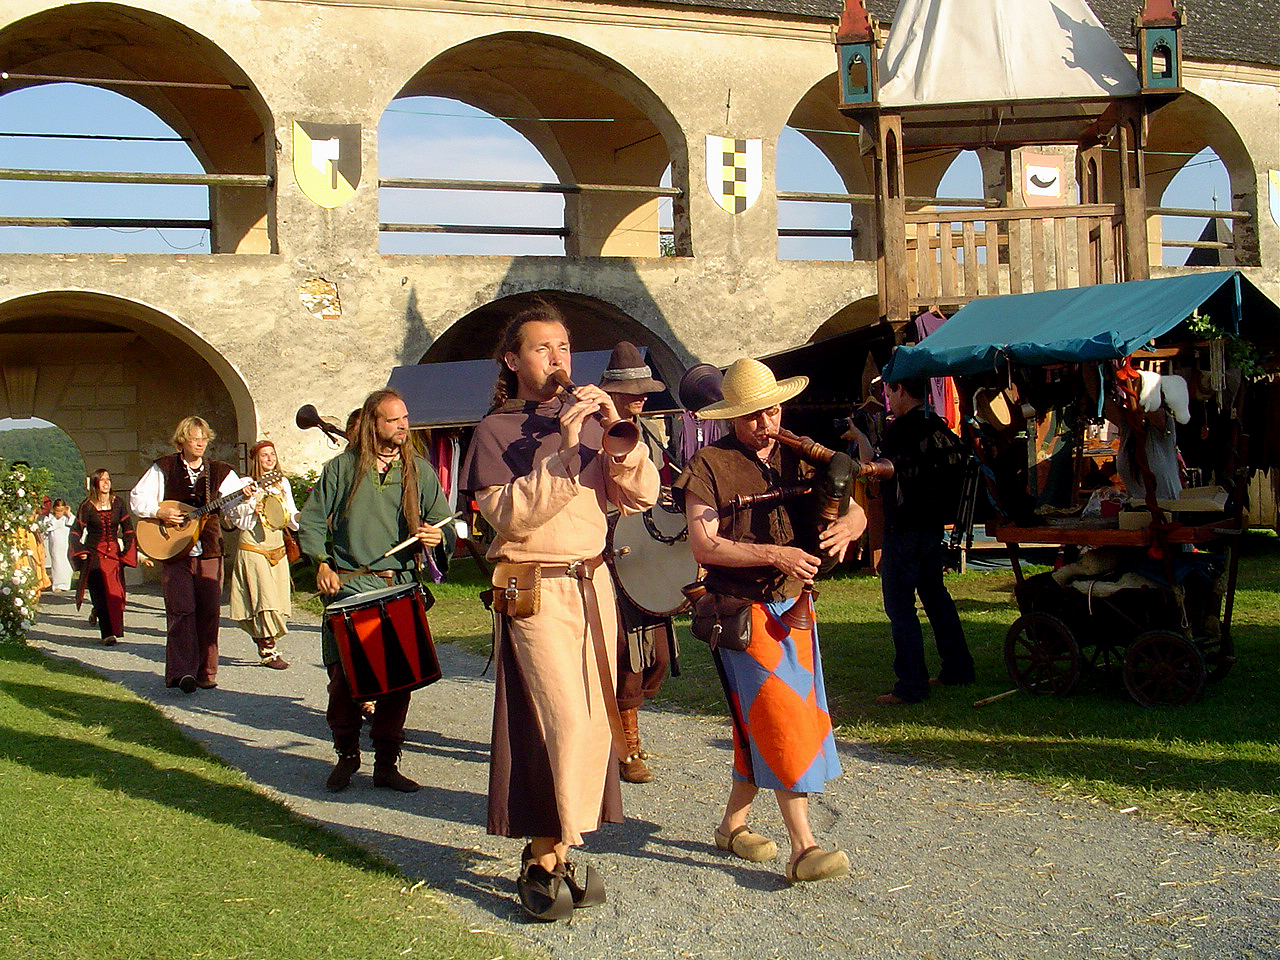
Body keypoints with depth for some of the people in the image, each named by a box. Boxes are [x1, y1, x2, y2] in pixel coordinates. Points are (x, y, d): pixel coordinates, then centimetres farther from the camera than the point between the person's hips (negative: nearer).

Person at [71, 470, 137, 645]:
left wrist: (126, 550, 4)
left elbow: (128, 529, 12)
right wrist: (80, 552, -9)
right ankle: (108, 634, -14)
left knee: (116, 593, -5)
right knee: (101, 593, -12)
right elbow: (75, 532, 2)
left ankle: (117, 631, 12)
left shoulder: (117, 503, 6)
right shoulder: (87, 506, -1)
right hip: (94, 553, -2)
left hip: (114, 552, 2)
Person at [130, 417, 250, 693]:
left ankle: (205, 672, 9)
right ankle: (181, 672, -9)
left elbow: (237, 507, 2)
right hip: (174, 552, -2)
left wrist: (245, 497, -20)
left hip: (209, 551, 2)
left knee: (209, 612, 1)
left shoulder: (219, 472, 9)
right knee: (181, 610, -8)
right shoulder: (163, 469, 6)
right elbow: (137, 498, 6)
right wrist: (160, 512, -10)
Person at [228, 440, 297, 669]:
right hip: (253, 549, -5)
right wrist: (253, 513, -21)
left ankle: (265, 646, 18)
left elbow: (290, 518, 11)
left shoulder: (283, 484, 11)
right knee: (266, 599, -12)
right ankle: (269, 652, -8)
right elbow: (239, 521, -3)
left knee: (279, 602, 3)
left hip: (277, 550, 5)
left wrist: (298, 517, -10)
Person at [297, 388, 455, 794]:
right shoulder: (342, 467, 7)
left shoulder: (420, 470, 12)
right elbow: (311, 521, 11)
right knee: (343, 673, -6)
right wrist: (321, 563, -3)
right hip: (348, 585, -1)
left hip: (400, 586, 2)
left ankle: (386, 763, 11)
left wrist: (438, 536, -12)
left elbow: (443, 524, 11)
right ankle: (346, 756, 14)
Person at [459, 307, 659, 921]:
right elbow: (511, 514, -14)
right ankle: (542, 863, -2)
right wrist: (562, 449, -19)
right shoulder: (497, 430, 0)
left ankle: (557, 851, 16)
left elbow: (640, 497, 4)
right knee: (565, 721, -14)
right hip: (535, 590, -5)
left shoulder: (587, 422, 13)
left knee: (594, 723, 4)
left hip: (594, 585, 5)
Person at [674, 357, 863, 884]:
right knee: (781, 719, -11)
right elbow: (704, 545, -15)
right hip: (743, 609, -6)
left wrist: (846, 524, -20)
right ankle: (803, 848, -9)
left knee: (759, 723, 12)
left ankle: (733, 823, 29)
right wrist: (775, 554, -23)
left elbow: (854, 510, 5)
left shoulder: (798, 457, 8)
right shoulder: (709, 464, -8)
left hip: (794, 605, 6)